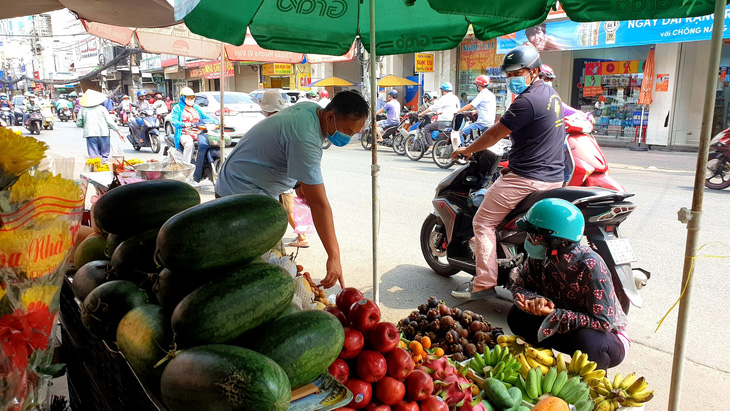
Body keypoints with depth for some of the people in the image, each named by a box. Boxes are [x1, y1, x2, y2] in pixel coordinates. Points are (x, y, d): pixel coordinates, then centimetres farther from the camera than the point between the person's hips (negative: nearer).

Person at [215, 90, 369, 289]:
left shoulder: (311, 109, -3)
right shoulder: (306, 139, -32)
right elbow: (318, 203, -34)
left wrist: (298, 181, 11)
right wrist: (334, 256, -31)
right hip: (242, 193, -10)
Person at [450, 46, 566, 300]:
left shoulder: (527, 101, -19)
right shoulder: (551, 93, 13)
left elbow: (495, 134, -14)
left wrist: (466, 150, 0)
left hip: (526, 178, -10)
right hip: (554, 177, 10)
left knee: (483, 222, -2)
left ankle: (484, 284, -2)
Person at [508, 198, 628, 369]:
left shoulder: (590, 266, -31)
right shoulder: (540, 257, -13)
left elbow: (604, 323, -31)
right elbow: (518, 285, -5)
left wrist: (553, 315, -38)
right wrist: (535, 300, -28)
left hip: (607, 336, -5)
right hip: (563, 326, 5)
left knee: (586, 341, -38)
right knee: (517, 316, -14)